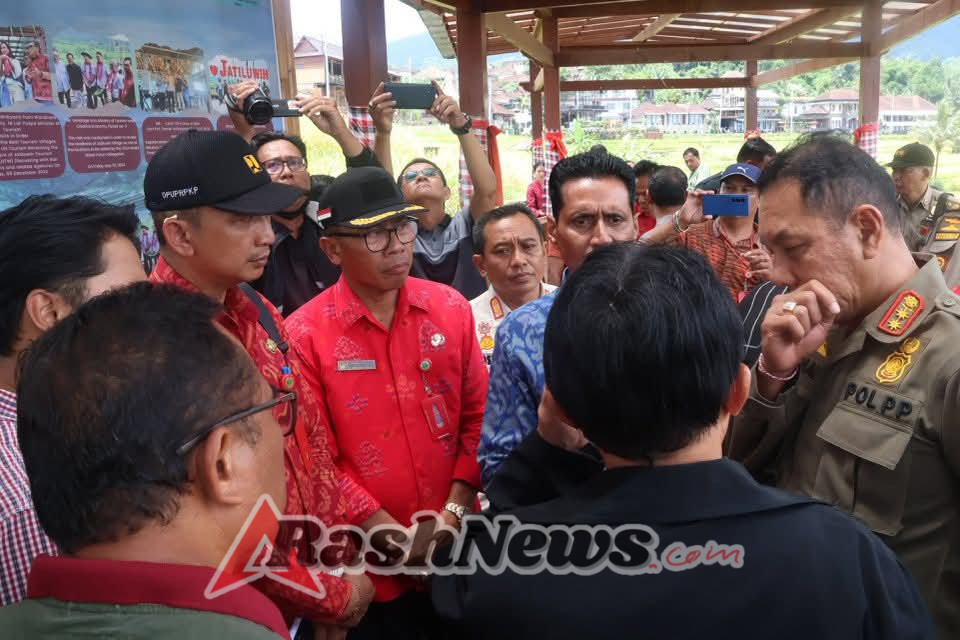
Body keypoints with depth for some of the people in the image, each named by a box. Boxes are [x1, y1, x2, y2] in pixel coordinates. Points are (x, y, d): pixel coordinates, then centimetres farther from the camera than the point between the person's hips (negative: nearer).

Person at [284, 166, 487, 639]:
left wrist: (455, 512, -7)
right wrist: (391, 536, -12)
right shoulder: (304, 333, -11)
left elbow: (478, 415, 2)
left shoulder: (451, 308, -1)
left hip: (455, 548, 3)